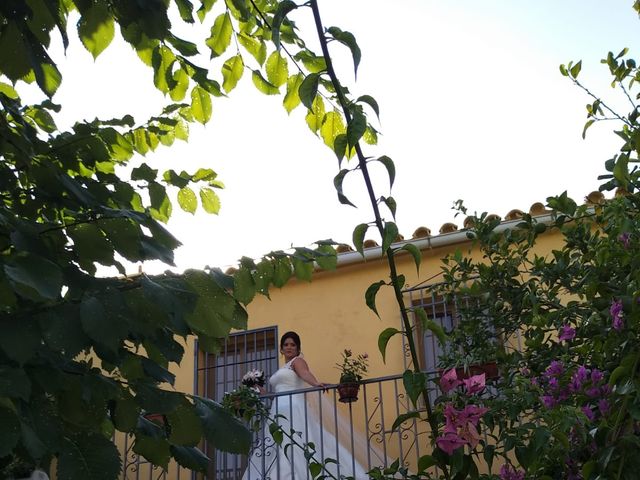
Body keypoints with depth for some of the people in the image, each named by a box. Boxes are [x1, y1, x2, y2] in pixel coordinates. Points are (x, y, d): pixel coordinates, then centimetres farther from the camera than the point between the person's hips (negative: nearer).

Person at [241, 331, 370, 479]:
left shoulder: (297, 361, 4)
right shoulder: (282, 369, 27)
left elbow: (305, 373, -19)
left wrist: (316, 383, -38)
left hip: (294, 409, -8)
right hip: (278, 411, 8)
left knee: (296, 447, -19)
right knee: (276, 453, -3)